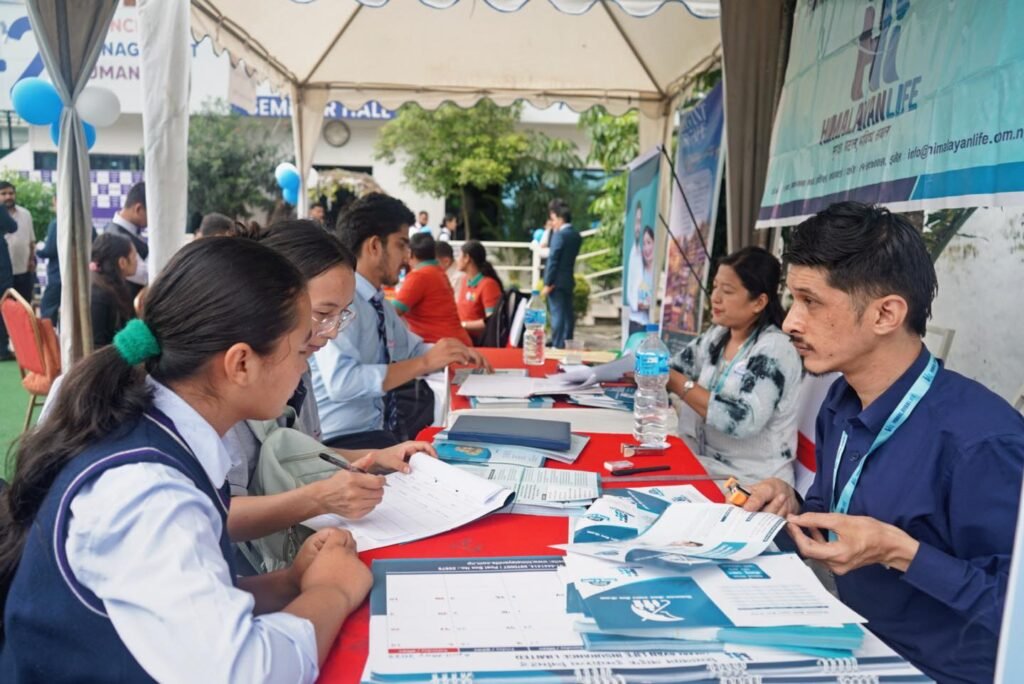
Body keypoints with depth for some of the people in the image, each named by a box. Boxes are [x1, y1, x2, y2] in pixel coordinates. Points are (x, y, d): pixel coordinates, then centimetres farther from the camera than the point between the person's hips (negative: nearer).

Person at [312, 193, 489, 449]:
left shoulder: (378, 301, 9)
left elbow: (411, 349, 22)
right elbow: (342, 382, -29)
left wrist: (451, 352, 2)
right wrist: (425, 363, -25)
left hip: (378, 428, 8)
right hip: (341, 441, -8)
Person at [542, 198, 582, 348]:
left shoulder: (559, 235, -15)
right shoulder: (576, 235, 10)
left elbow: (553, 260, -17)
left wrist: (547, 283, -15)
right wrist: (553, 231, 9)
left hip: (557, 281, -8)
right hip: (569, 280, 8)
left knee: (557, 314, -6)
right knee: (567, 313, 13)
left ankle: (557, 346, -4)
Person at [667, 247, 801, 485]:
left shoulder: (774, 348, -16)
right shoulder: (716, 336, 7)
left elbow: (743, 421, -27)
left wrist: (679, 385, -25)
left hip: (751, 483, -6)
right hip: (707, 464, 6)